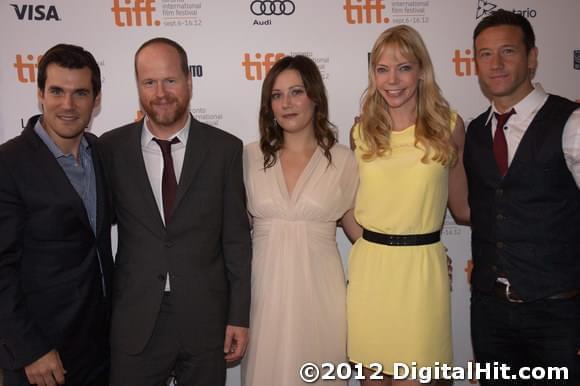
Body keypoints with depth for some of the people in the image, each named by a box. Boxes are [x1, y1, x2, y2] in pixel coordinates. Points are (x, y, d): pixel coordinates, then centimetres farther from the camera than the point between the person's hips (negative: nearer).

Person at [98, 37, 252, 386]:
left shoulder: (225, 148, -4)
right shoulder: (111, 148, -2)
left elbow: (237, 239, -2)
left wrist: (239, 316, -2)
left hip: (205, 318, 0)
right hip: (134, 320, 1)